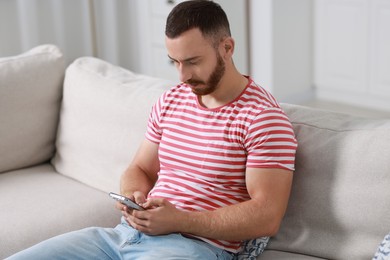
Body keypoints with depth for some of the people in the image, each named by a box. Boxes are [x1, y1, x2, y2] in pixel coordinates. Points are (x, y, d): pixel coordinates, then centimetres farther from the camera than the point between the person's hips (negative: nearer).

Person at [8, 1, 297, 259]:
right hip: (128, 232, 7)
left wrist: (179, 220, -19)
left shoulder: (263, 117, -9)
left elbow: (267, 217, -15)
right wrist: (132, 197, -3)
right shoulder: (170, 102, 14)